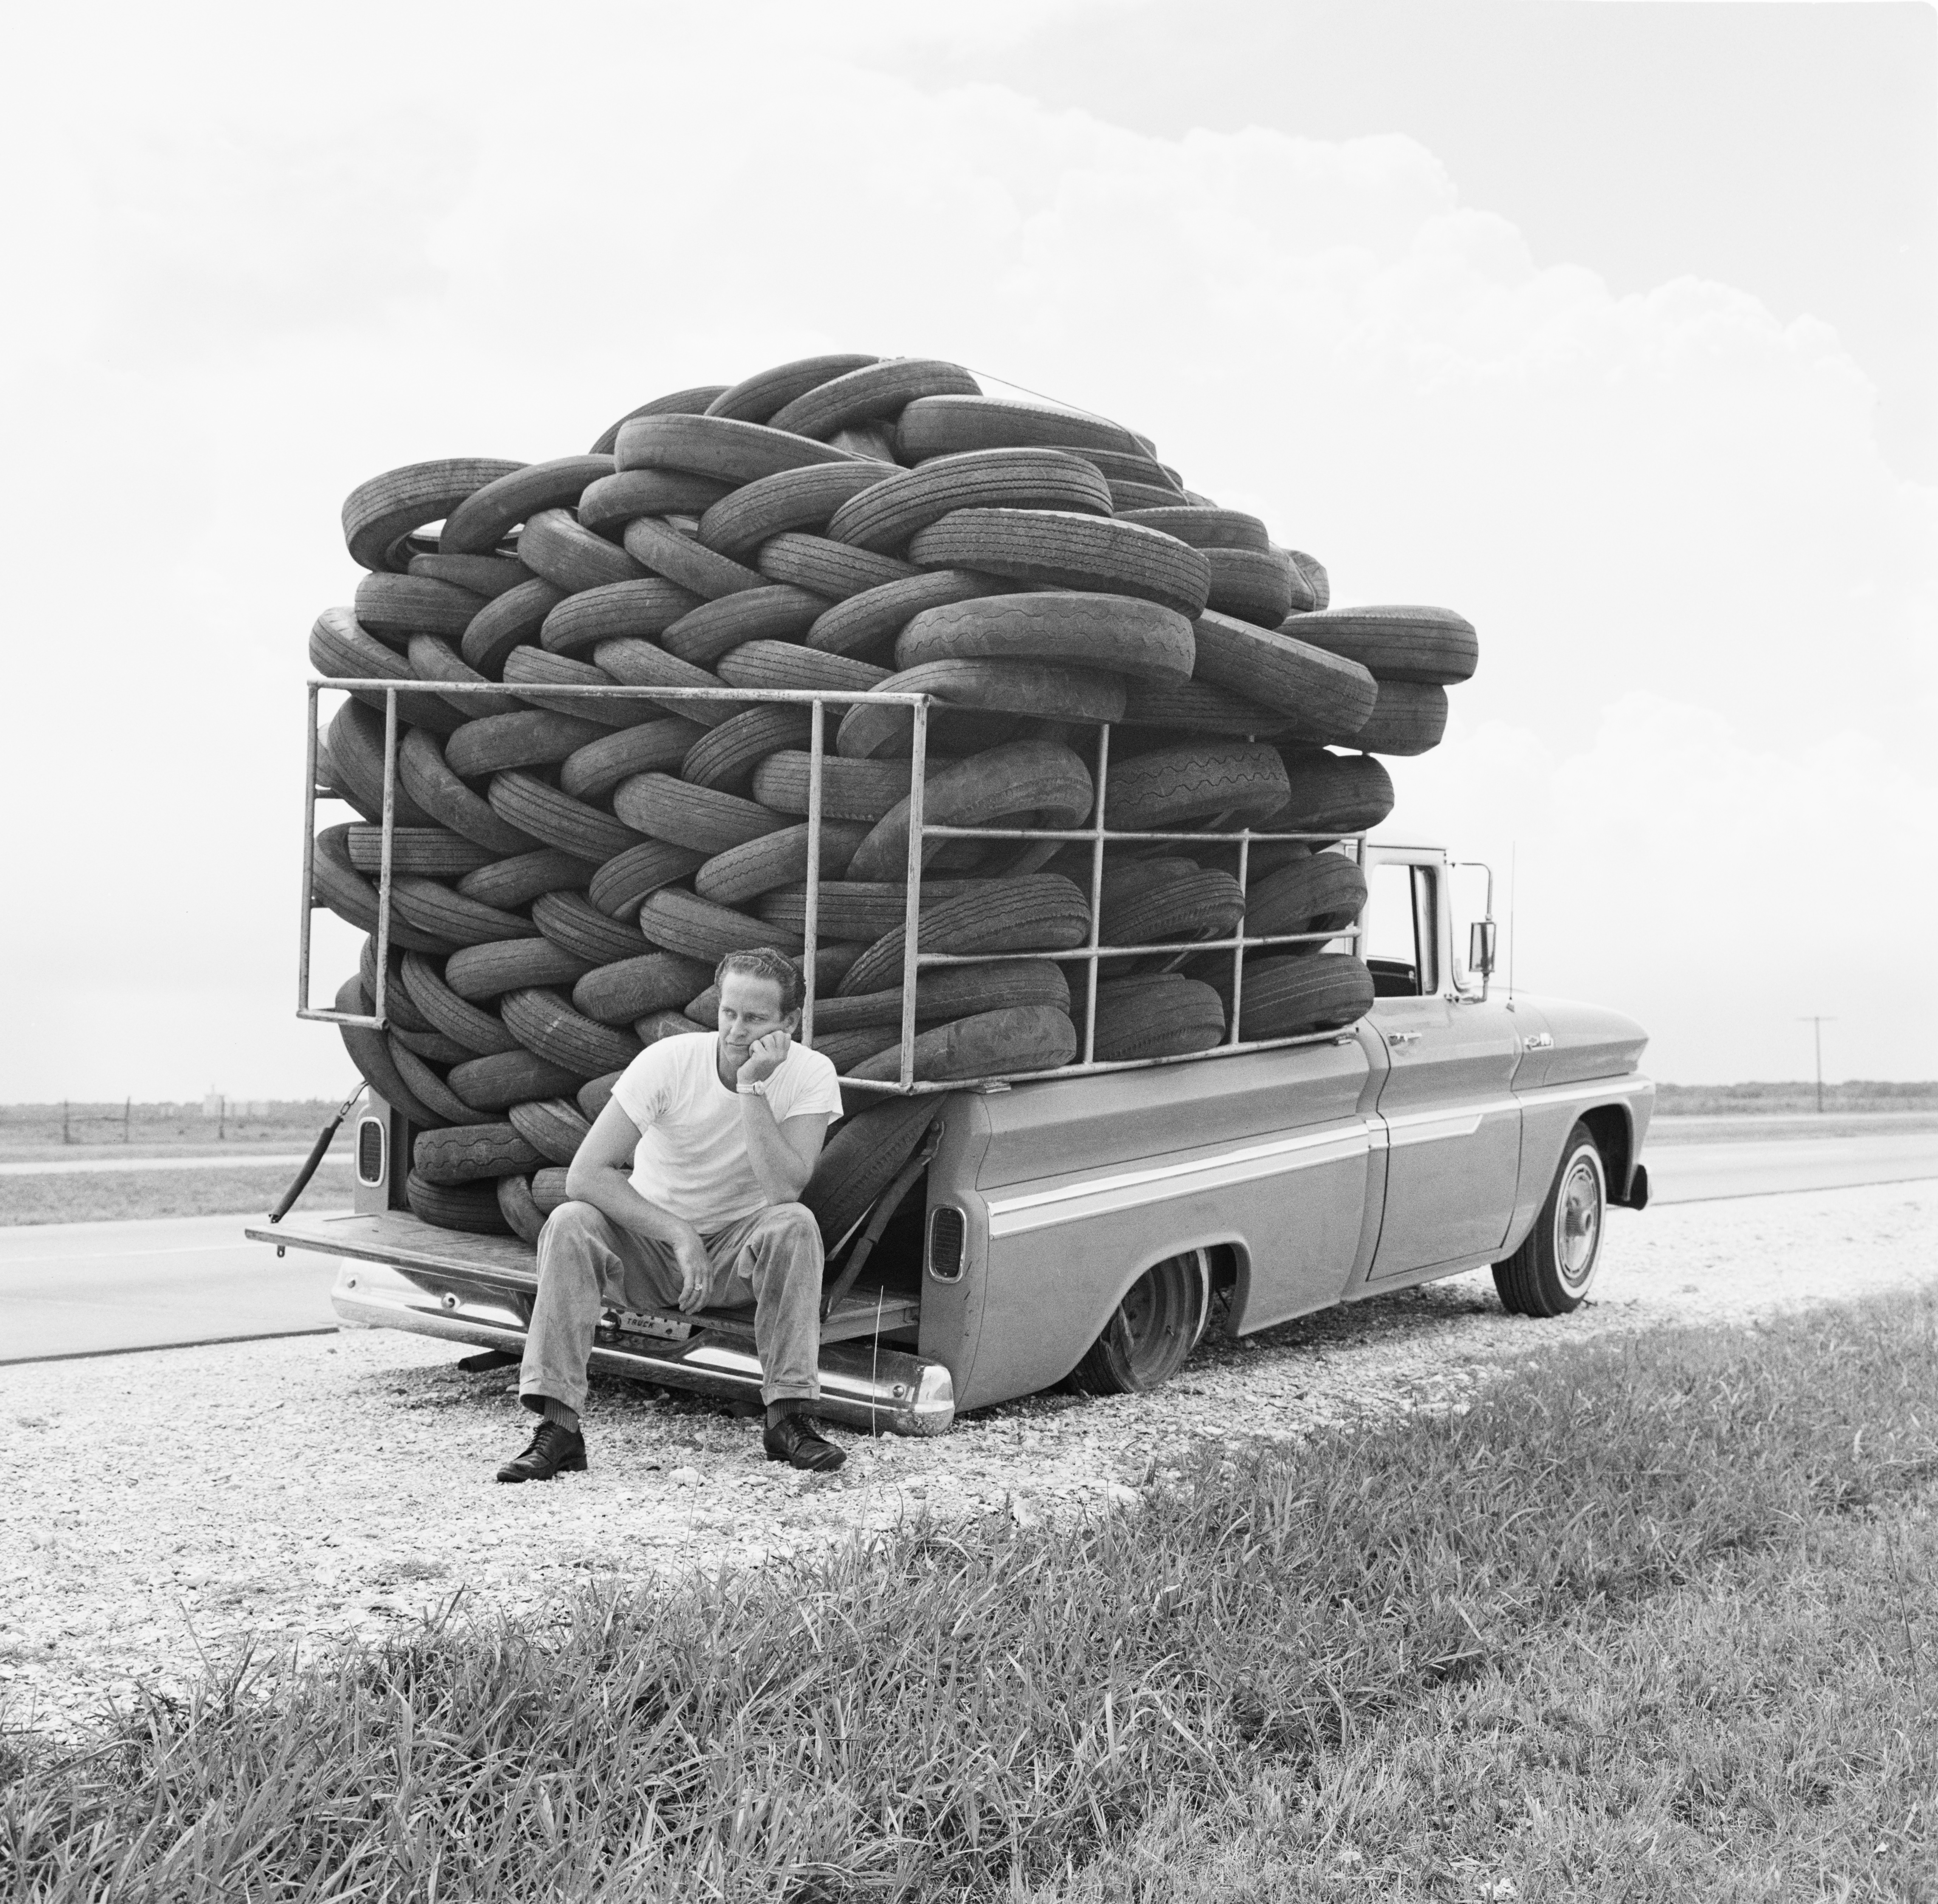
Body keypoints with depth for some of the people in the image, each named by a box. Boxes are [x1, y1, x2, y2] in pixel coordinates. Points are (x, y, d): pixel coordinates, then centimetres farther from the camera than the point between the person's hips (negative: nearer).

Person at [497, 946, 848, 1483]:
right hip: (649, 1238, 0)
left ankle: (789, 1417, -26)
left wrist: (752, 1087, -31)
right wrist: (678, 1235, -32)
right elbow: (584, 1175, -24)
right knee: (569, 1224, -29)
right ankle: (558, 1427, -29)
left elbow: (783, 1191, -28)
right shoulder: (668, 1062, -17)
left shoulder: (811, 1075, -14)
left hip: (738, 1250, 0)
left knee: (796, 1225, -31)